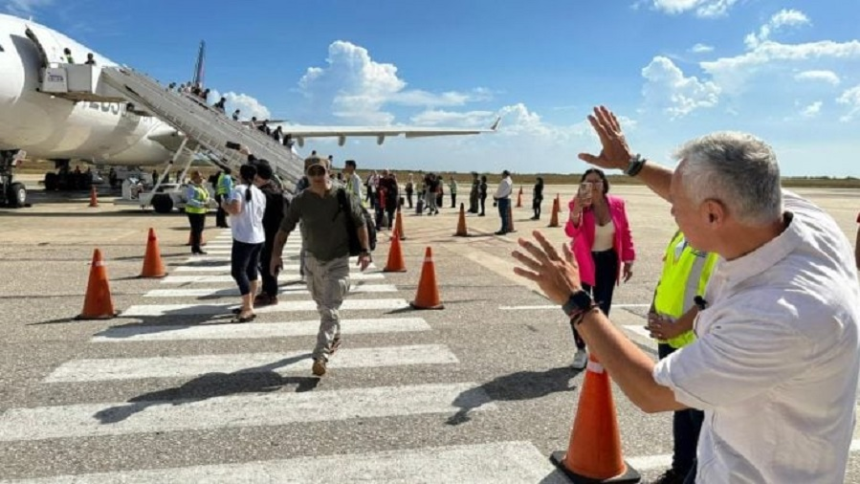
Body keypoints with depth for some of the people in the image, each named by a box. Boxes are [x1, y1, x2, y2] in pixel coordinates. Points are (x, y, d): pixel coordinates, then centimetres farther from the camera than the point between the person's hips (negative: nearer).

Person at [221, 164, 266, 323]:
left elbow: (235, 210, -24)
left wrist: (224, 204, -6)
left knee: (238, 271, -7)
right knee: (252, 271, 14)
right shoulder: (259, 193, 11)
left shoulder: (238, 189, -11)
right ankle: (249, 305, 21)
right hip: (258, 237, 8)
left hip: (243, 238, -8)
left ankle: (248, 309, -14)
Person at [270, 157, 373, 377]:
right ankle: (335, 337, 44)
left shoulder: (343, 197, -11)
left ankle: (320, 356, -13)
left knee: (329, 310, -11)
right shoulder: (300, 201, -6)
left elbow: (360, 224, -4)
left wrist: (365, 250, -11)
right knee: (323, 306, 19)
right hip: (313, 260, 3)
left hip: (338, 261, -3)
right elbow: (285, 229, -2)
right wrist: (277, 253, -12)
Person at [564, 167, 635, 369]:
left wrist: (628, 261, 0)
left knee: (602, 306, 11)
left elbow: (625, 233, 2)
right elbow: (571, 232, -33)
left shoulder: (616, 204, -6)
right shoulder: (578, 205, -16)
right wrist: (577, 211, -51)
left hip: (608, 261, 3)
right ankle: (581, 350, 12)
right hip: (583, 261, -2)